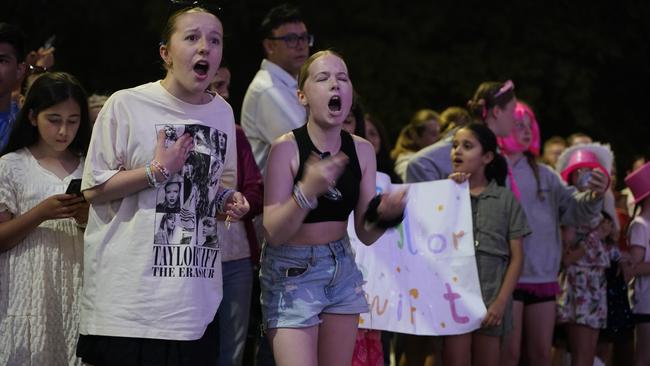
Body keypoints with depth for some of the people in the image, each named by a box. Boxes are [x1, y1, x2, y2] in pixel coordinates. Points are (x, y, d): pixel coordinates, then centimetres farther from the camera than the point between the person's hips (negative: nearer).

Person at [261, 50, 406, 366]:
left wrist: (382, 214, -18)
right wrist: (307, 190, -33)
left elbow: (365, 234, 4)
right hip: (292, 272, -5)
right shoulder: (287, 148, -14)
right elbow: (274, 233, -18)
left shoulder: (362, 150, 1)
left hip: (343, 270, 5)